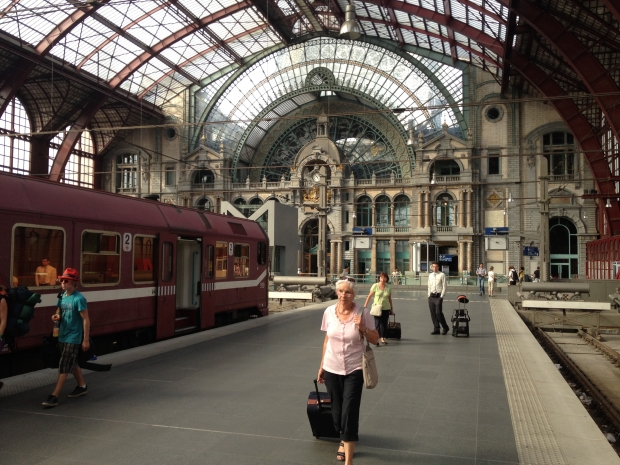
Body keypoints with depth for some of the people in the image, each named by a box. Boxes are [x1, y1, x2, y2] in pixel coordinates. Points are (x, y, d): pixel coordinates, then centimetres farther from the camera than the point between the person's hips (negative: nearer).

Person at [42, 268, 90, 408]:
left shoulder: (78, 299, -18)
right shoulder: (62, 296, 4)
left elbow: (86, 320, -17)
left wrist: (85, 339, -18)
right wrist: (56, 316, -6)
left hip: (73, 337, -8)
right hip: (62, 336, 8)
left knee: (64, 366, -6)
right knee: (72, 363, 19)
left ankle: (54, 396, -4)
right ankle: (82, 386, 35)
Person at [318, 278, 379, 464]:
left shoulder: (363, 313, -12)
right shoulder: (329, 312, -4)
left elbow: (375, 339, -2)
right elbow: (327, 339, 8)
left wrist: (363, 328, -21)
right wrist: (321, 366, 12)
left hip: (354, 370, -3)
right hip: (332, 369, 3)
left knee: (349, 414, -7)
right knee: (337, 411, 15)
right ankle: (344, 440, 45)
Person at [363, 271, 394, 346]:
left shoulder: (388, 287, 3)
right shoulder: (375, 286, -5)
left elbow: (390, 299, 11)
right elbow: (369, 296, -2)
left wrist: (391, 309, 13)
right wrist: (365, 305, -5)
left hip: (386, 308, 3)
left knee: (384, 323, 9)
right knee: (377, 323, -4)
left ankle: (383, 338, 21)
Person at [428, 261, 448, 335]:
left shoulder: (442, 275, -4)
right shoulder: (430, 275, 12)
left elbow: (444, 287, -6)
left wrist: (441, 296, -10)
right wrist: (429, 295, 9)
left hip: (438, 296, -5)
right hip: (431, 296, 5)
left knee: (438, 313, -10)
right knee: (433, 313, 5)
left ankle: (445, 328, 9)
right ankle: (436, 329, 14)